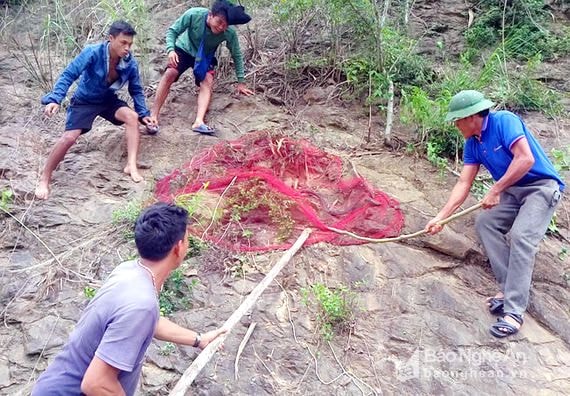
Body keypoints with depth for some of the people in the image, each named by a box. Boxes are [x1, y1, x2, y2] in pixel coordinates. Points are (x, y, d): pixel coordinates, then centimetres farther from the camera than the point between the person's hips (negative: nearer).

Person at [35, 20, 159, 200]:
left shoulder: (130, 62, -15)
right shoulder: (93, 52, -28)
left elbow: (136, 90, -1)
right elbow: (69, 75, -28)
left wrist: (144, 114, -9)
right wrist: (55, 99, -40)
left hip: (108, 100, 4)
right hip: (84, 101, -4)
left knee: (132, 116, -23)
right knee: (69, 137, -17)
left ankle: (131, 165, -20)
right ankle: (44, 179, -1)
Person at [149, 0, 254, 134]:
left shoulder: (229, 33, -30)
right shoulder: (193, 15, -34)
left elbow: (236, 55, -12)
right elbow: (172, 31, -20)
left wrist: (241, 82, -7)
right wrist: (170, 49, -39)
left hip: (205, 57, 1)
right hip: (184, 49, -1)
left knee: (208, 81, -24)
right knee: (170, 73, -23)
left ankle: (199, 122, -34)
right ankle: (153, 115, -19)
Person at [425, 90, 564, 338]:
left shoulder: (504, 121, -20)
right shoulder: (473, 144, 3)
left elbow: (526, 159, -29)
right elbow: (464, 183, 2)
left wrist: (495, 190, -24)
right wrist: (440, 217, -3)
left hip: (542, 187, -8)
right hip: (512, 190, 8)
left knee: (521, 236, -24)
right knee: (485, 223, -6)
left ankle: (513, 312, -25)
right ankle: (511, 286, -3)